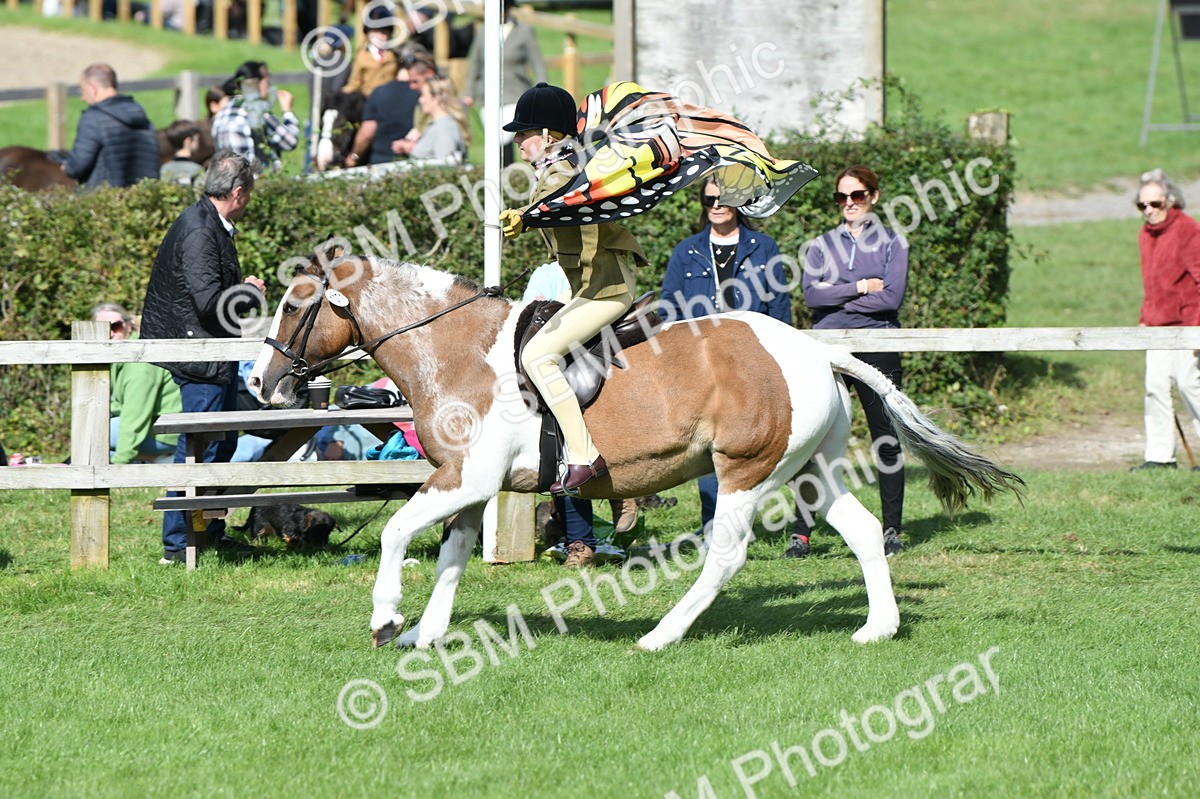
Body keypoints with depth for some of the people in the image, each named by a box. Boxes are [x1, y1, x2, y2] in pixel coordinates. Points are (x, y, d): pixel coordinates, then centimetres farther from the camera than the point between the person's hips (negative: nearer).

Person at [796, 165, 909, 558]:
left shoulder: (892, 242, 7)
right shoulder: (822, 245, 13)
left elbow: (892, 296, -7)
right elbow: (811, 293, -2)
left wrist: (835, 298, -5)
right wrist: (860, 288, -8)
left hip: (877, 351, -1)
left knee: (886, 441, 1)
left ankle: (891, 529, 9)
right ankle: (801, 531, -3)